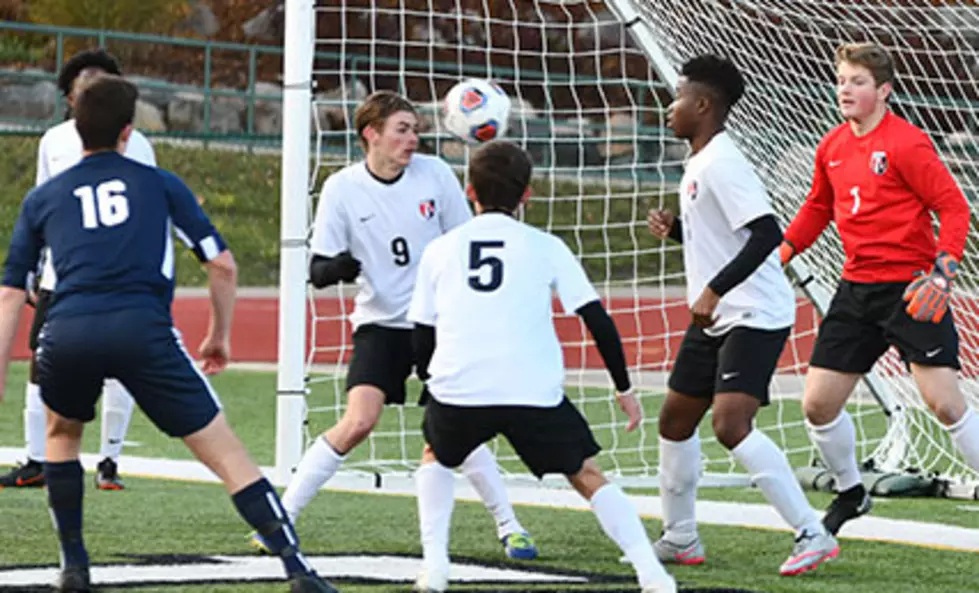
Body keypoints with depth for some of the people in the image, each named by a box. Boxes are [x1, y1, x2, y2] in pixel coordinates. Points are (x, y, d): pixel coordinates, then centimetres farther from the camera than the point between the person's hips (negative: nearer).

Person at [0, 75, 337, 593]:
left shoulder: (42, 198, 24)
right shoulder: (159, 184, 20)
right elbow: (223, 264, 15)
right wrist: (220, 335, 28)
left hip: (66, 332, 2)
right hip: (143, 330, -2)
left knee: (62, 431, 33)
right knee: (225, 453, 2)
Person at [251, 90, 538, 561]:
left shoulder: (434, 173, -5)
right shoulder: (342, 189, -9)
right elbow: (317, 270, -8)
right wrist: (337, 266, -31)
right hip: (381, 323, -1)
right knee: (358, 422, -17)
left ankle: (508, 526, 9)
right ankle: (281, 517, -7)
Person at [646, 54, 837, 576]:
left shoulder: (721, 164, -18)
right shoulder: (699, 163, 13)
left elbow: (766, 234, -29)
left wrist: (714, 291, -32)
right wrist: (674, 229, 8)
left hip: (754, 317, -11)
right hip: (714, 318, 11)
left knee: (730, 424, -22)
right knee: (675, 419, 14)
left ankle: (813, 536, -17)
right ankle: (679, 539, 28)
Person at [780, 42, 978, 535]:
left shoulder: (907, 144, -13)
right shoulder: (831, 148, 9)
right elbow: (818, 207, 25)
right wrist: (781, 252, 12)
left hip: (910, 290, -7)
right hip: (857, 289, 7)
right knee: (818, 405, 5)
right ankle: (850, 492, 29)